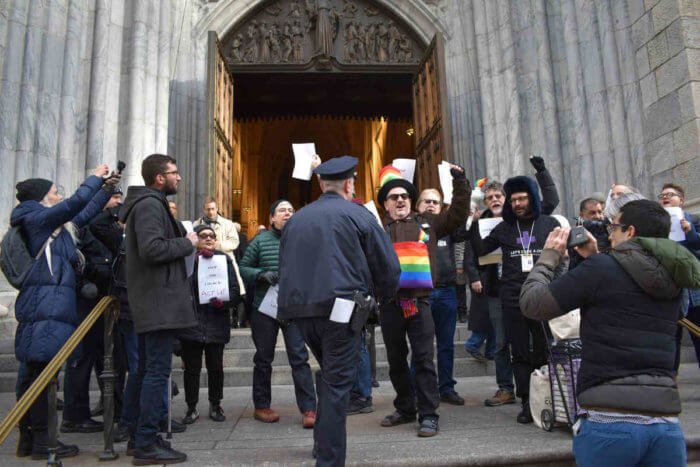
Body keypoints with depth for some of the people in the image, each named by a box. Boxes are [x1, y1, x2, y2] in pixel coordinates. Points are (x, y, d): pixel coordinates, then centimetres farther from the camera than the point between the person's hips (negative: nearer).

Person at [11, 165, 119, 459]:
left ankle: (27, 439, 20)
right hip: (46, 306, -10)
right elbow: (76, 203, -17)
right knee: (41, 372, -6)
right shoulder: (37, 218, -7)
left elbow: (84, 214, 30)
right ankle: (41, 442, 0)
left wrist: (106, 189, 27)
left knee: (32, 373, 12)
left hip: (41, 305, 10)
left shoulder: (55, 224, 20)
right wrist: (95, 178, -3)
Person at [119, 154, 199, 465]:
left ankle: (136, 436, 25)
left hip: (147, 302, 11)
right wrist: (187, 243, -13)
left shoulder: (147, 203, 20)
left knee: (144, 368, 15)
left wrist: (186, 241, 12)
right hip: (159, 302, -11)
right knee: (157, 371, -6)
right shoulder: (150, 205, -14)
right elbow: (152, 248, -26)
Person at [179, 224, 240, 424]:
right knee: (192, 367, 4)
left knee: (216, 367, 6)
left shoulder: (224, 259, 9)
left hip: (216, 323, 1)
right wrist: (196, 260, -20)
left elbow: (235, 289, 4)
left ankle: (215, 405, 24)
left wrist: (223, 300, -16)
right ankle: (191, 408, 19)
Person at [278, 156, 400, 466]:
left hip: (299, 309, 6)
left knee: (328, 373, 25)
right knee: (337, 383, 2)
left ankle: (322, 440, 31)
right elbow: (388, 266, -1)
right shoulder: (358, 216, -2)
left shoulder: (295, 219, 13)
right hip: (339, 308, -6)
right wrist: (383, 293, 18)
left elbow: (284, 265, 18)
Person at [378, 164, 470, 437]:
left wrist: (459, 180, 15)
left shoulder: (427, 223, 16)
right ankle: (405, 409, 28)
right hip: (390, 303, 2)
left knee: (423, 359, -4)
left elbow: (458, 215, 19)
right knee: (396, 360, 12)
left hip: (419, 302, -1)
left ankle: (428, 415, 5)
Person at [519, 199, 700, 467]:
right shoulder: (674, 281, 10)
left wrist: (549, 255, 9)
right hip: (667, 423, 5)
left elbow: (531, 304, -4)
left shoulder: (601, 268, -10)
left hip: (609, 422, -5)